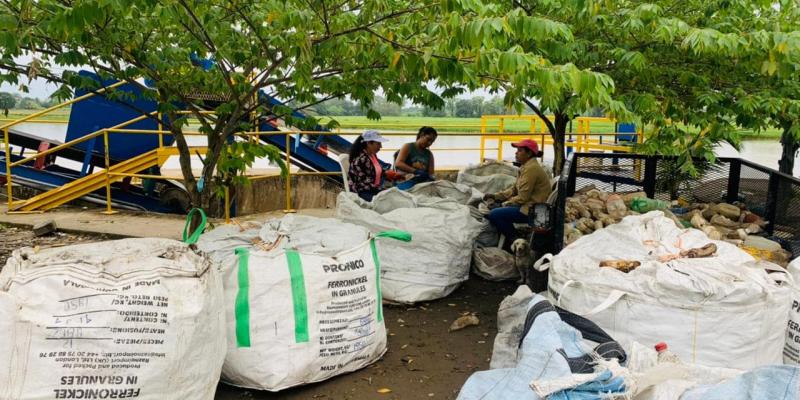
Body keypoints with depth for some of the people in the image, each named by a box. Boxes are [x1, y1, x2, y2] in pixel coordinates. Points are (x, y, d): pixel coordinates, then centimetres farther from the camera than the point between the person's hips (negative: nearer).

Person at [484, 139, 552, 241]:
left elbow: (522, 198, -20)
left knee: (494, 215, -19)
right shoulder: (527, 166, 12)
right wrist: (496, 196, 6)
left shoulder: (531, 168, -19)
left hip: (533, 210, -11)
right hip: (528, 205, 11)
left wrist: (504, 204, -9)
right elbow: (514, 189, 16)